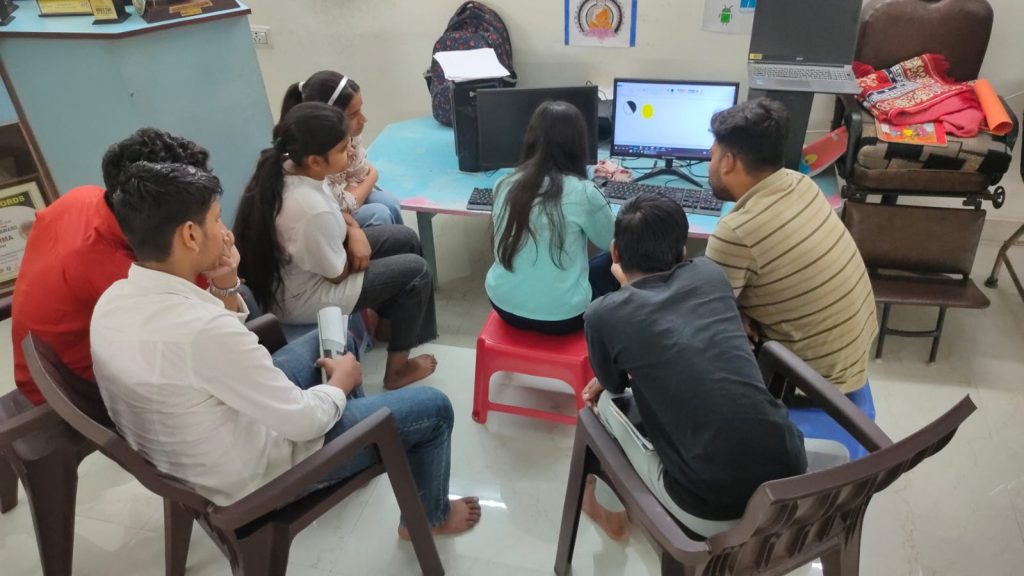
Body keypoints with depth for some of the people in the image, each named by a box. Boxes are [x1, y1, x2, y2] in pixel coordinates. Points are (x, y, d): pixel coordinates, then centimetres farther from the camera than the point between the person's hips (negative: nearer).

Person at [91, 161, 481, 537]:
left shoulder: (112, 300, -9)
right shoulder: (202, 327, -38)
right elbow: (303, 421, -27)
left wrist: (226, 288, -9)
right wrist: (341, 380, -7)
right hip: (252, 477, -8)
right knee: (433, 407, 3)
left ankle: (352, 416, 42)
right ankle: (429, 515, 30)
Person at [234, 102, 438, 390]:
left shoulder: (286, 169, -13)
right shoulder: (313, 210, -38)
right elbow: (339, 274, -21)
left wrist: (355, 232, -10)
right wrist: (357, 242, -3)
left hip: (292, 271, 8)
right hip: (302, 300, -8)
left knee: (405, 238, 12)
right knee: (416, 270, 0)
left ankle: (391, 315, 36)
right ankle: (397, 368, 15)